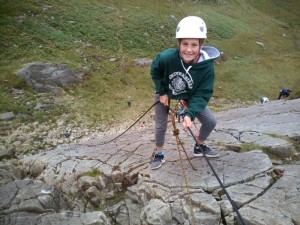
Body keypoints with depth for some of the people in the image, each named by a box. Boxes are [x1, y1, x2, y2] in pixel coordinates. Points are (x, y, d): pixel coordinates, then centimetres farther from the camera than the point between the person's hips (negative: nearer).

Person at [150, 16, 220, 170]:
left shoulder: (207, 66, -32)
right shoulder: (166, 57, -35)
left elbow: (203, 94, -27)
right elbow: (155, 72, -12)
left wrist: (190, 114, -41)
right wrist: (162, 92, -14)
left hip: (189, 97, 2)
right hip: (164, 95, -1)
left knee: (211, 122, 1)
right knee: (161, 125, 3)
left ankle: (199, 146, 30)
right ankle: (159, 153, 31)